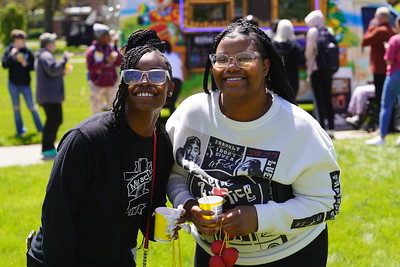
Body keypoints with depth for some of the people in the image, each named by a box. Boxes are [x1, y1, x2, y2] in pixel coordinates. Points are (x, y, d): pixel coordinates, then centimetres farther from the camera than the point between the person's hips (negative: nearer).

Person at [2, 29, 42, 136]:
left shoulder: (27, 51, -2)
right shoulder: (9, 50, -1)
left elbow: (33, 66, 0)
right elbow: (4, 65, -10)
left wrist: (26, 64, -18)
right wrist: (11, 55, -21)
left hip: (25, 83, -1)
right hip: (13, 84, 1)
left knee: (31, 106, 3)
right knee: (16, 107, 9)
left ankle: (40, 128, 15)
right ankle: (20, 130, 17)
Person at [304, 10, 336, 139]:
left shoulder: (312, 31, -7)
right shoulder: (329, 31, 9)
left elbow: (309, 51, -8)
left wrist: (308, 64, 6)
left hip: (316, 69, -6)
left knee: (319, 100, -5)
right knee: (328, 99, 10)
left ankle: (322, 129, -9)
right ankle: (331, 129, 11)